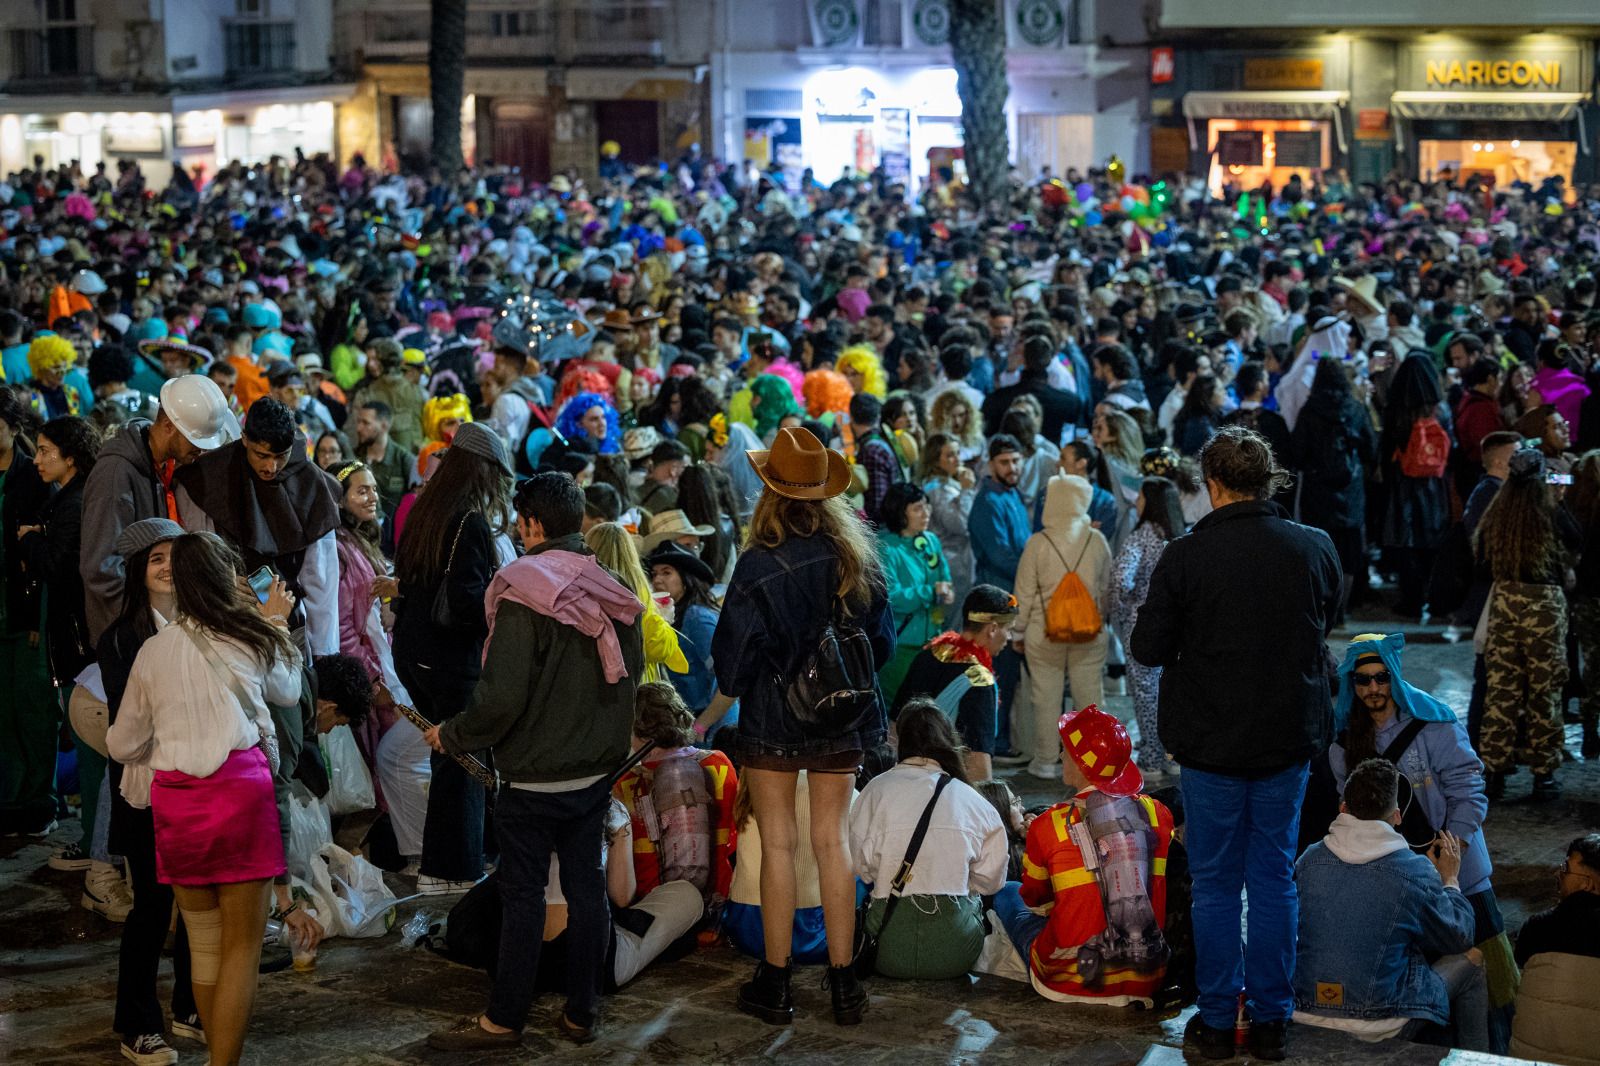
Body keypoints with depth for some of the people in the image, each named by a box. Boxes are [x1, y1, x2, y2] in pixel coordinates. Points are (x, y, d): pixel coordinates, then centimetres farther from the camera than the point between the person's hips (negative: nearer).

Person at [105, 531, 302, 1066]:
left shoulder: (154, 650, 6)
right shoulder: (252, 641, 2)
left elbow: (124, 744, 14)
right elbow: (288, 691, 24)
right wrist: (276, 625, 37)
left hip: (175, 799, 3)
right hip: (241, 788, -3)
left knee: (204, 944, 14)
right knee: (242, 946, 1)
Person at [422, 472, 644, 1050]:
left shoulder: (524, 593, -19)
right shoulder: (614, 593, 3)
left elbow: (501, 698, -22)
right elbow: (630, 676, 14)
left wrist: (450, 735, -8)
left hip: (535, 775, -6)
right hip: (597, 771, 6)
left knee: (523, 894, 2)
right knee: (586, 887, 12)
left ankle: (504, 1019, 11)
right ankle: (581, 1012, 19)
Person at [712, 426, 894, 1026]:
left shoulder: (759, 566, -17)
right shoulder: (856, 558, -4)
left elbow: (732, 655, -10)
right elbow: (881, 639, 7)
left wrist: (730, 687, 11)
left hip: (772, 719, -4)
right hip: (840, 722, 4)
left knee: (777, 844, 4)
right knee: (832, 841, 9)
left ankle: (776, 984, 9)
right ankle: (843, 980, 12)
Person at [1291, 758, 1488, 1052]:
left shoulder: (1310, 859, -4)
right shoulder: (1416, 872, -14)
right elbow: (1458, 938, 3)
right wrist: (1450, 880, 20)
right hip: (1381, 1029, -5)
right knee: (1470, 964, 18)